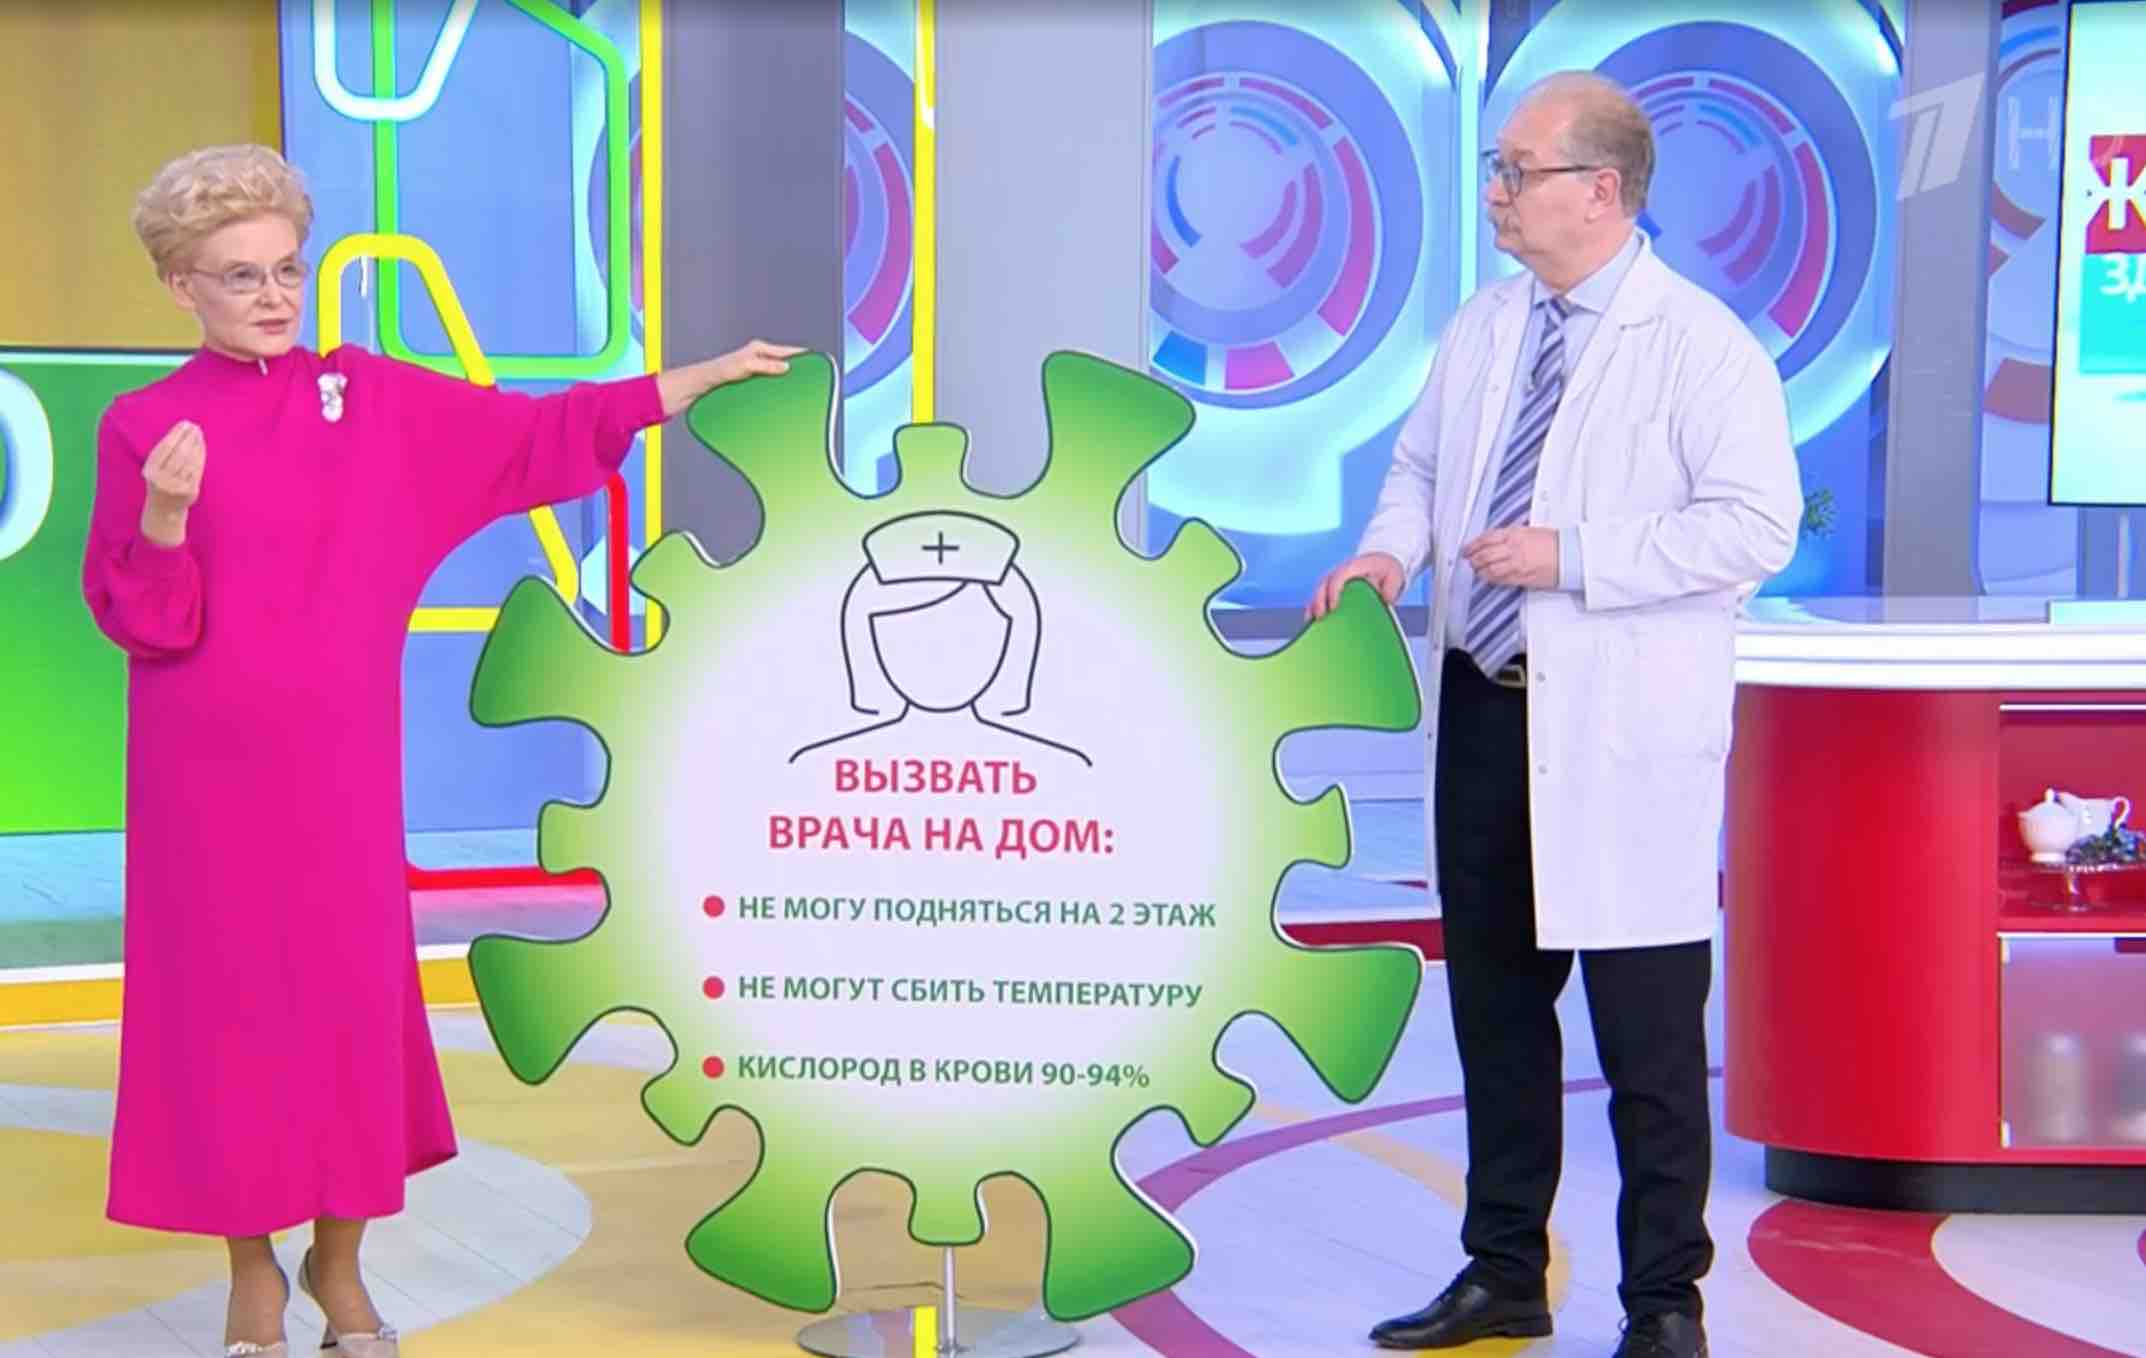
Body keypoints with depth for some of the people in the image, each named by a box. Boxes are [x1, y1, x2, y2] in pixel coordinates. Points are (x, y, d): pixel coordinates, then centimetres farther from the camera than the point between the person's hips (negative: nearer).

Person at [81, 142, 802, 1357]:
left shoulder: (374, 398, 4)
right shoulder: (143, 427, -3)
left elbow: (534, 434, 4)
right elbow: (134, 617, -5)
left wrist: (699, 378, -1)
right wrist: (165, 517, -25)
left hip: (339, 765, 2)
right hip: (208, 773, -2)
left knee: (353, 986, 5)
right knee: (229, 991, 3)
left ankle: (339, 1260, 21)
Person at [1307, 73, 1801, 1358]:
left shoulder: (1699, 343, -11)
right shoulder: (1484, 326, 11)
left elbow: (1757, 525, -17)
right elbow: (1422, 461, 23)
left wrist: (1569, 558, -20)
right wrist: (1393, 542, 0)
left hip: (1621, 734, -7)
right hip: (1485, 709, 7)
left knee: (1648, 1033, 0)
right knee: (1494, 1003, 15)